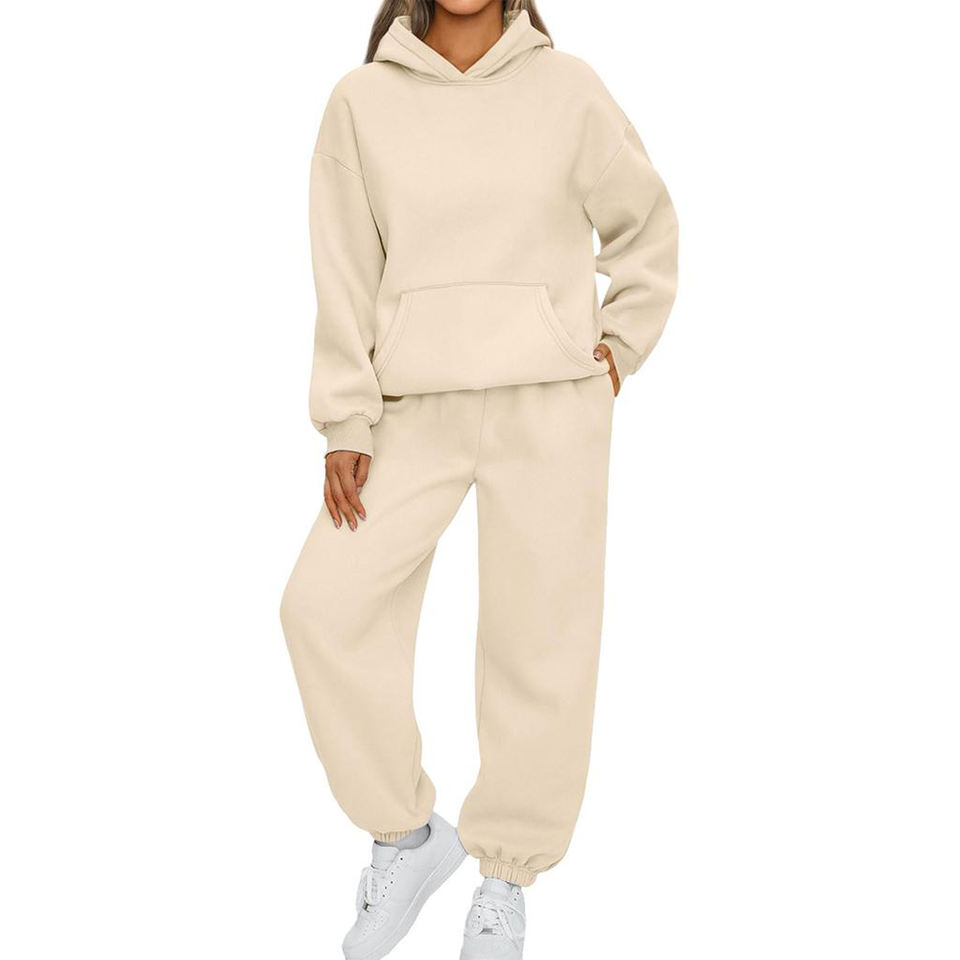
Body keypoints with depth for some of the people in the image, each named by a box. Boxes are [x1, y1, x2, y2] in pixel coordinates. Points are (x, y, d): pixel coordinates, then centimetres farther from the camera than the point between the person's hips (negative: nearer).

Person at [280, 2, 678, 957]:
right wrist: (346, 424, -4)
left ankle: (505, 876, 21)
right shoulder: (362, 100, 3)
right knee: (325, 601, -9)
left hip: (549, 407, -1)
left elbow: (647, 227, 14)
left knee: (538, 636, 1)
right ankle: (406, 835, 12)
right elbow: (346, 274, 0)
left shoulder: (567, 88, 2)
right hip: (418, 412, 1)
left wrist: (619, 349, 6)